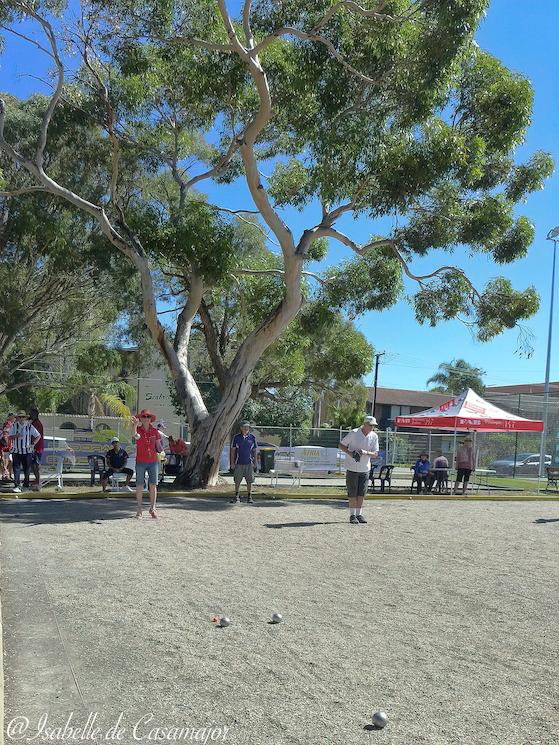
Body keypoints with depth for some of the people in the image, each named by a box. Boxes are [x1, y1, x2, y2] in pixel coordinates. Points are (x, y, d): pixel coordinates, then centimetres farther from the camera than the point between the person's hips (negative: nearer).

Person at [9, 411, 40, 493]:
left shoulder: (30, 426, -1)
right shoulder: (14, 426, 1)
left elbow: (38, 436, 5)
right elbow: (10, 437, 2)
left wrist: (33, 444, -4)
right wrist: (16, 436, -18)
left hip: (27, 451, 0)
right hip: (16, 451, 0)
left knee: (27, 469, 7)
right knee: (16, 469, -6)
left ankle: (26, 485, 20)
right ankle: (16, 486, -7)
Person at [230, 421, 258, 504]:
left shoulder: (252, 437, 3)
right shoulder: (236, 437, 0)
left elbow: (255, 450, 9)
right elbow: (233, 450, 4)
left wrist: (255, 462, 4)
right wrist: (232, 462, -1)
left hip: (249, 463, 0)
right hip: (239, 463, 0)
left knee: (249, 481, 3)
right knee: (237, 481, 4)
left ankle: (249, 497, 12)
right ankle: (237, 497, 14)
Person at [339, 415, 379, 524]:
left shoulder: (374, 436, -1)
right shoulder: (353, 433, -12)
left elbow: (375, 454, -2)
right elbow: (341, 445, -5)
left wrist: (366, 453, -22)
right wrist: (350, 453, -21)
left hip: (365, 468, 4)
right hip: (352, 468, -3)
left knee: (361, 493, 6)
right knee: (352, 493, -1)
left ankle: (359, 514, 16)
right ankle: (352, 515, 6)